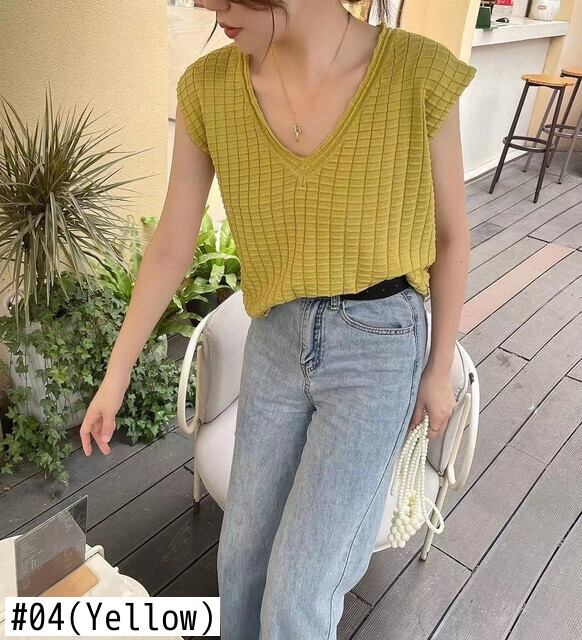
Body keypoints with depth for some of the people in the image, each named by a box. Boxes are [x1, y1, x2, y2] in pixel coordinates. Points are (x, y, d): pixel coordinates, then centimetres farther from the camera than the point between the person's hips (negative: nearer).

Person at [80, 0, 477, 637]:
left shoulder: (418, 72, -19)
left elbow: (450, 233, -5)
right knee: (245, 547, 18)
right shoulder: (209, 88, -10)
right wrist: (115, 375, 3)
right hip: (277, 344, 4)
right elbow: (171, 245, -3)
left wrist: (439, 368, 2)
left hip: (380, 351, -3)